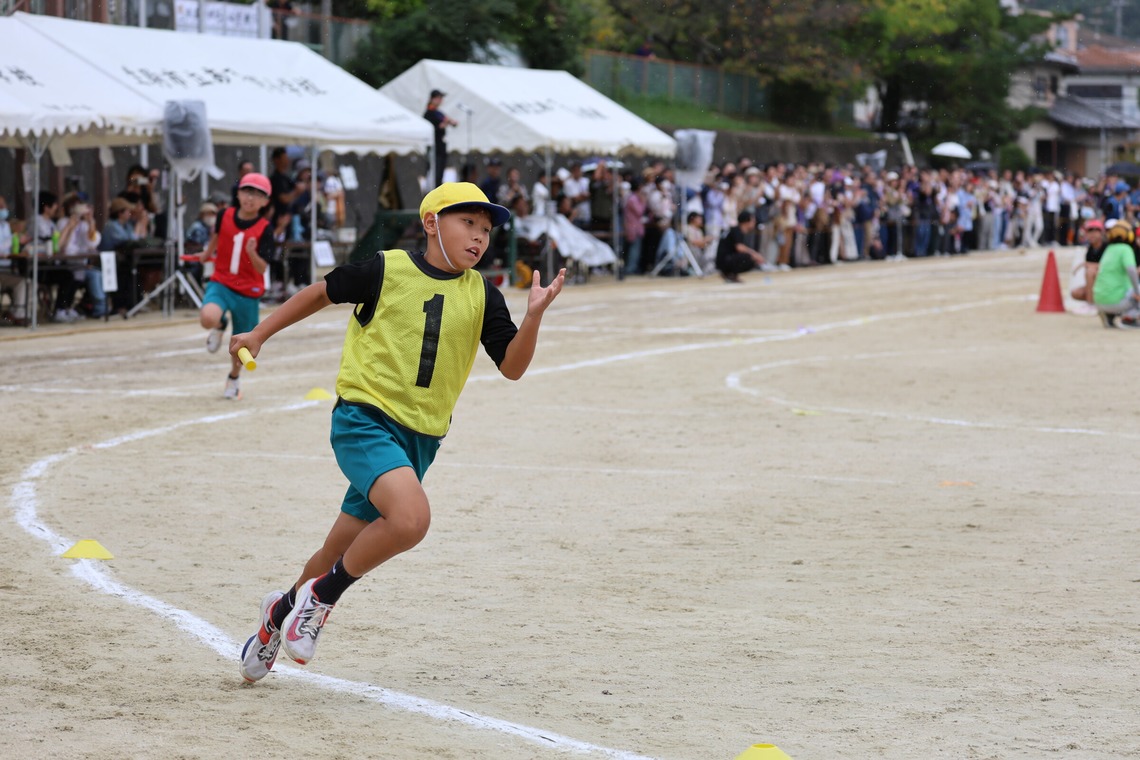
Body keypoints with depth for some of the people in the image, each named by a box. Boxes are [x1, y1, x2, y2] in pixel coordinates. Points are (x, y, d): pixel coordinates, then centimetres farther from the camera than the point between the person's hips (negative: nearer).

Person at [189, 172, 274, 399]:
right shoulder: (225, 216, -6)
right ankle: (220, 326, 9)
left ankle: (233, 379, 44)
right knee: (208, 318, -31)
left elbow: (262, 268, -18)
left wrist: (252, 253, -37)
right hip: (221, 282, 1)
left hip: (248, 291, -1)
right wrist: (207, 253, 32)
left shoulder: (265, 229, -13)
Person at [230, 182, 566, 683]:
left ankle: (284, 610, 41)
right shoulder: (387, 271, -5)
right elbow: (323, 293, 10)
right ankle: (321, 597, -8)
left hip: (418, 439, 5)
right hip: (363, 420, -5)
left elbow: (512, 367, 1)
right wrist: (259, 335, 16)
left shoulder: (481, 296, 5)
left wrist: (534, 315, -16)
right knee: (411, 518, -30)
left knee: (344, 556, 13)